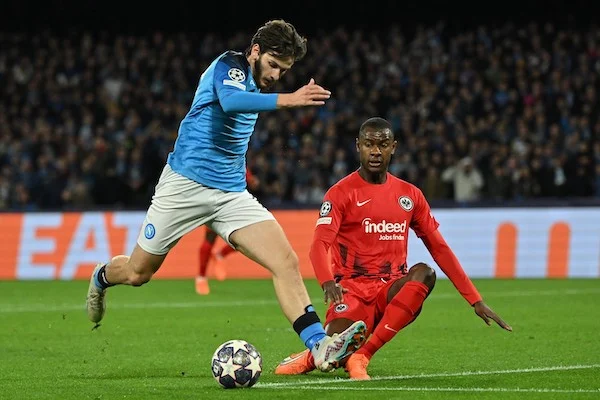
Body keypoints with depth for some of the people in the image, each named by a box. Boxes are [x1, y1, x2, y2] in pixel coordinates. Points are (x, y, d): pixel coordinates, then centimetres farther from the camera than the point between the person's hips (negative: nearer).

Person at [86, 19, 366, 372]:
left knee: (286, 262, -15)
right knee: (137, 273, 8)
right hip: (185, 184, -6)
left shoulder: (255, 82, 12)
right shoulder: (230, 65, -12)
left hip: (232, 194, 7)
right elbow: (230, 101, -37)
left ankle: (320, 347, -24)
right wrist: (286, 100, -48)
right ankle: (101, 278, 43)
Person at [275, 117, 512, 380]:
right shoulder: (341, 193, -1)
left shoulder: (409, 195, 13)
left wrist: (476, 301, 8)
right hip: (353, 289, -3)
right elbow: (320, 245, -14)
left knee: (424, 273, -31)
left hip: (392, 292, 3)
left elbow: (440, 249, 14)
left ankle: (362, 356, -28)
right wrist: (328, 282, -36)